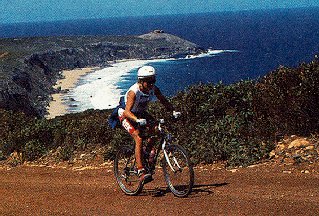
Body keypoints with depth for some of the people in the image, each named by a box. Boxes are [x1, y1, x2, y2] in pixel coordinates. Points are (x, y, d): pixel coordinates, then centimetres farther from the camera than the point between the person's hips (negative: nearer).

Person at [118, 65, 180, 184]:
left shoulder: (153, 89, -15)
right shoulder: (134, 92, -32)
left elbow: (164, 101, -8)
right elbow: (127, 111, -41)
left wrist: (173, 111, -27)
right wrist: (137, 120, -59)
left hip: (141, 114, 7)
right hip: (126, 115, -7)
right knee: (139, 138, -27)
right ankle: (141, 172, -30)